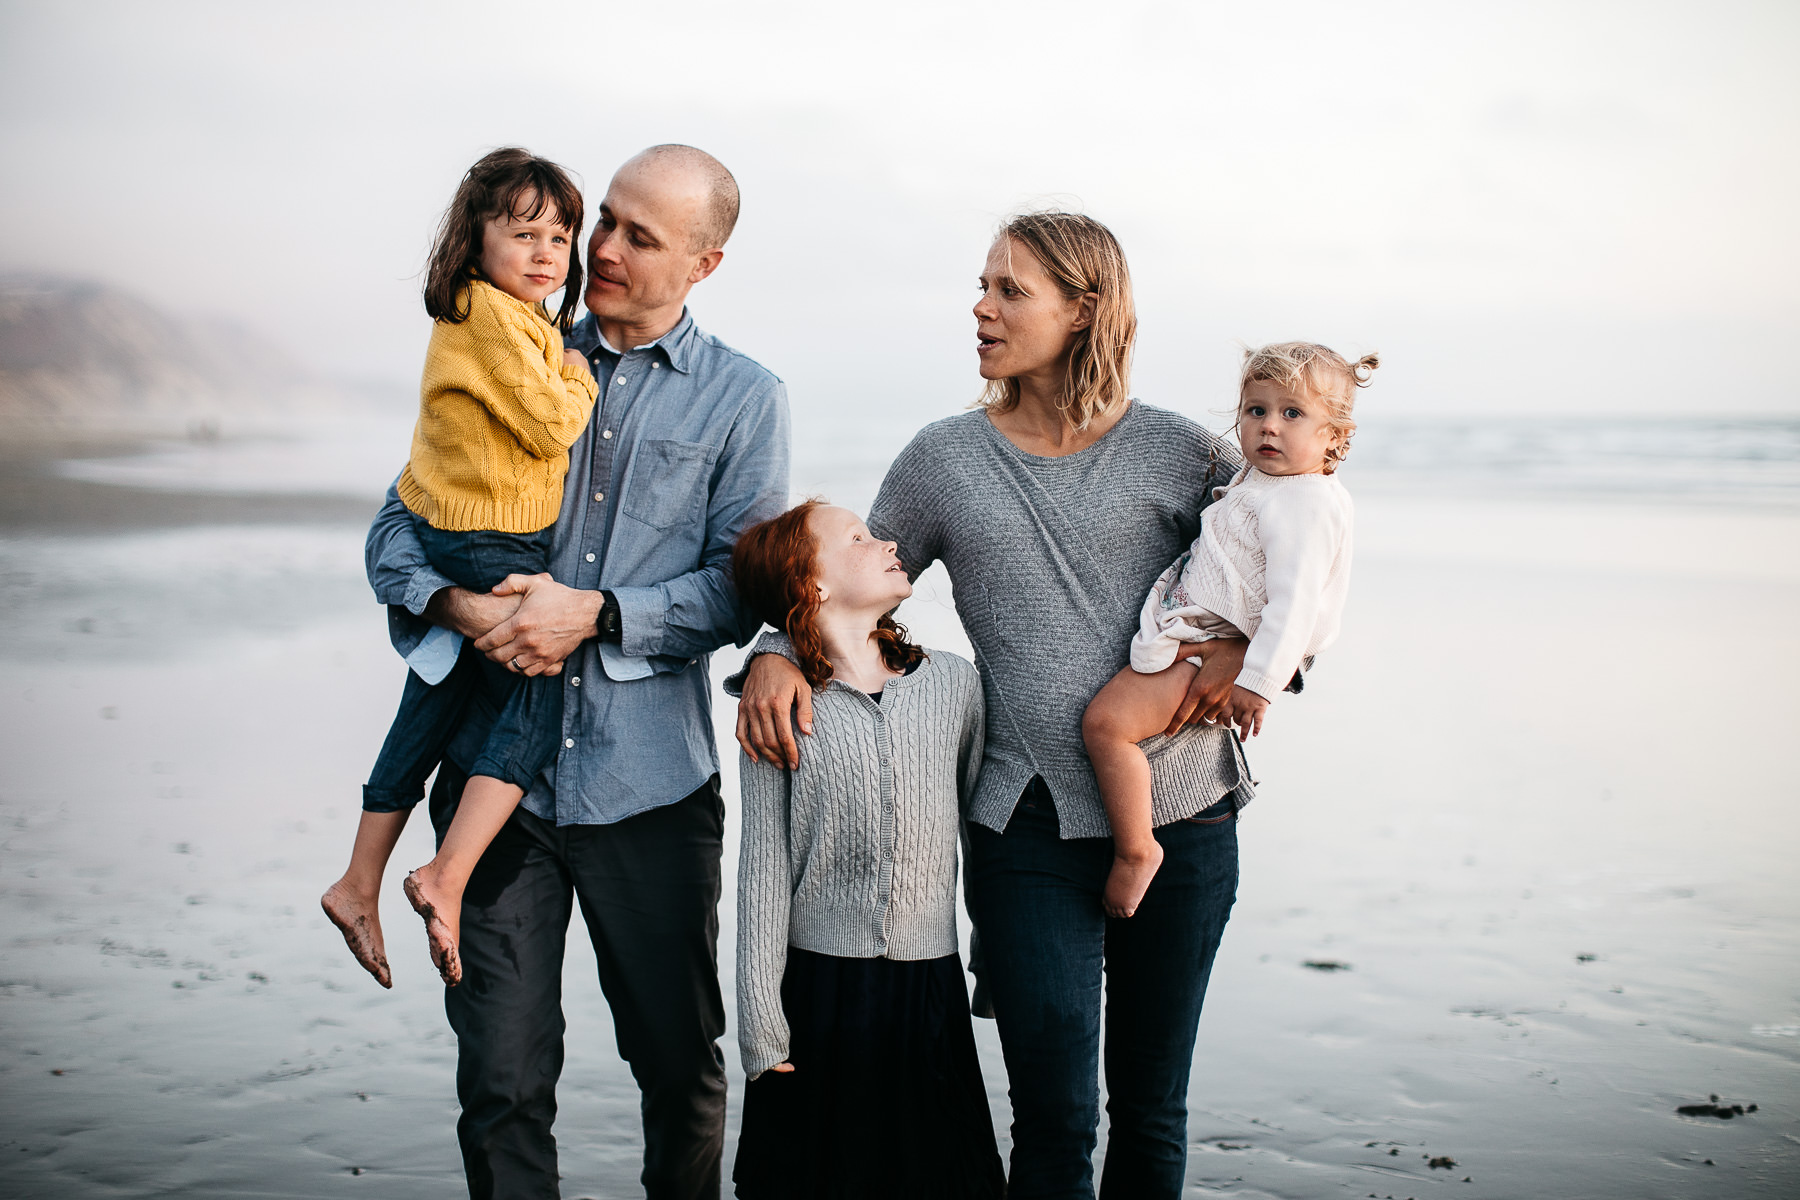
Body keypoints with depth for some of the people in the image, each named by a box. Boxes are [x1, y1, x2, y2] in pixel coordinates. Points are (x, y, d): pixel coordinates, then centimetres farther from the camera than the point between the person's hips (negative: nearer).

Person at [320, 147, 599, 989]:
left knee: (426, 720, 15)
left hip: (443, 543, 10)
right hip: (491, 551, -10)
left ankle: (359, 885, 24)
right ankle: (447, 878, -15)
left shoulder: (521, 320, 16)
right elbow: (549, 424, -18)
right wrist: (582, 379, -2)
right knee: (540, 700, -8)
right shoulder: (489, 313, -15)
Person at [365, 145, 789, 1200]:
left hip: (652, 782, -1)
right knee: (502, 1080, 4)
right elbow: (400, 527, 8)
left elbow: (738, 589, -3)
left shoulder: (746, 400, 5)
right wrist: (455, 605, -13)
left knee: (681, 1063, 12)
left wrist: (597, 614, -16)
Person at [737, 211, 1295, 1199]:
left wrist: (1250, 650, -10)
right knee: (1054, 1121, -2)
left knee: (1151, 1110, 13)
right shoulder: (944, 459, 4)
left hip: (1181, 819, 0)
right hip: (1029, 824, 0)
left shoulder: (1176, 452, 1)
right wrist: (776, 653, -7)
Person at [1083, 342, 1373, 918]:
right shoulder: (1258, 481, 10)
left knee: (1106, 720, -23)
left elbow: (1294, 602, -28)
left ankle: (1135, 850, -12)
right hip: (1196, 626, 11)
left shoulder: (1306, 506, -22)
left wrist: (1258, 681, -31)